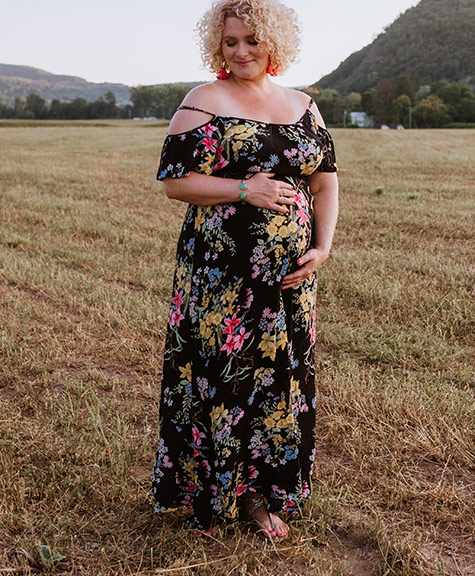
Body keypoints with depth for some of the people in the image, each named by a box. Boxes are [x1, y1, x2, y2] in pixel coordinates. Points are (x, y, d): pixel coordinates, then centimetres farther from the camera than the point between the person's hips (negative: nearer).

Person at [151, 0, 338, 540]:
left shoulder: (303, 106, 13)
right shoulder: (203, 102, 0)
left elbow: (325, 180, 13)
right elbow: (174, 180, -7)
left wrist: (322, 247, -1)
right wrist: (244, 190, -17)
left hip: (289, 274, 4)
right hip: (219, 274, -4)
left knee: (280, 375, 9)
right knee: (217, 373, 2)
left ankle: (260, 492, 27)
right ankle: (211, 493, 23)